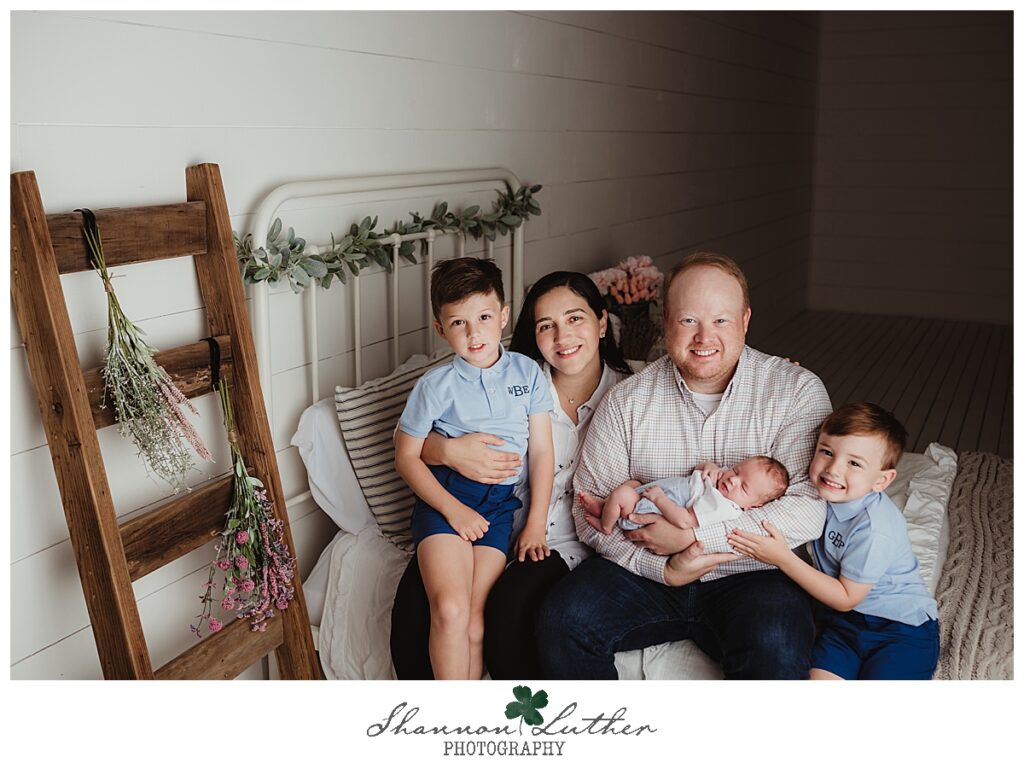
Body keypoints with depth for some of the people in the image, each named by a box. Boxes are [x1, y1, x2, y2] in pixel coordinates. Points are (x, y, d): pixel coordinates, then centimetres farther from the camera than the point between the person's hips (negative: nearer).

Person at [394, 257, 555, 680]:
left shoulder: (528, 372, 5)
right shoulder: (435, 384, -2)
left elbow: (542, 451, 7)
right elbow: (406, 457, 2)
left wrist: (536, 525, 2)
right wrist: (453, 509, -9)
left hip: (501, 503, 2)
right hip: (445, 496, -2)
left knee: (475, 625, -9)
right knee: (449, 610, -21)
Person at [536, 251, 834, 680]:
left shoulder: (797, 391, -3)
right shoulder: (627, 401, 2)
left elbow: (809, 509, -13)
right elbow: (590, 506, 0)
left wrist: (693, 535, -18)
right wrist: (663, 568, -15)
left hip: (749, 577, -2)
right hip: (645, 569, 2)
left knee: (775, 648, -33)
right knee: (562, 621, -22)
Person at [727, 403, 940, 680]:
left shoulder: (874, 529, -26)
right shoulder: (821, 494, -7)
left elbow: (846, 598, -17)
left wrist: (782, 558, -23)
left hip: (902, 627, -5)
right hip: (845, 620, 5)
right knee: (819, 678, -16)